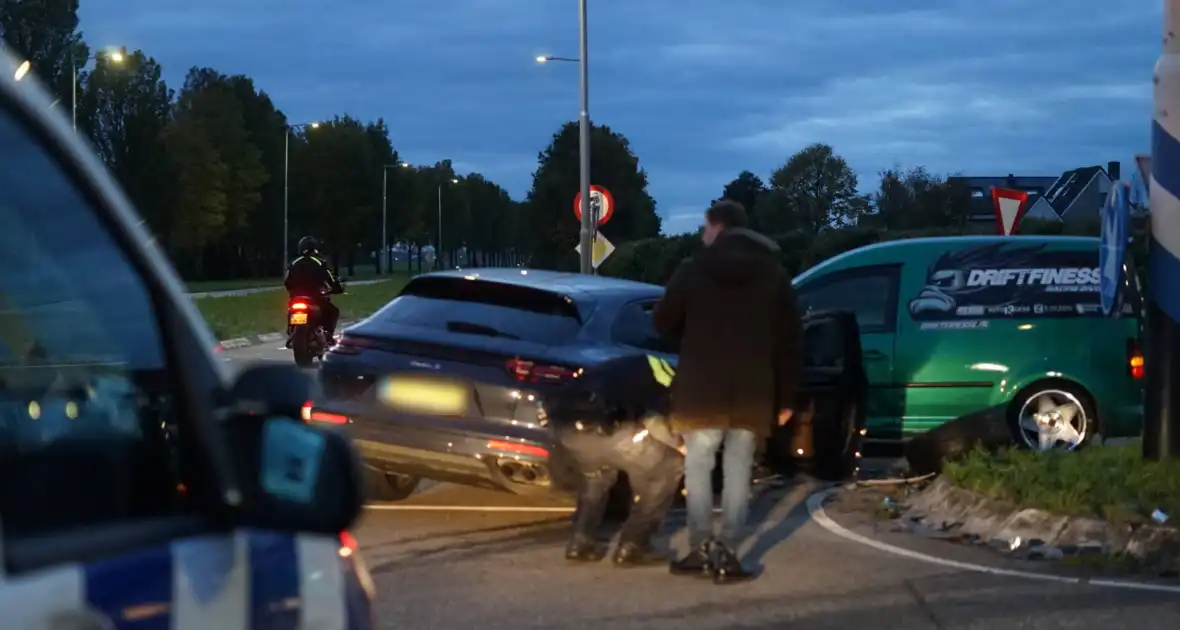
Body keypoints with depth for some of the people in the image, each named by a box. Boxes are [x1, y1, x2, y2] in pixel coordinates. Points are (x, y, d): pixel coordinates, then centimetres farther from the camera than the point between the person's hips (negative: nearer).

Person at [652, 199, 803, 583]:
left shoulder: (694, 270, -2)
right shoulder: (775, 274, 5)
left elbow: (663, 324, 7)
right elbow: (790, 340, 4)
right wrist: (785, 397, 8)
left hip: (701, 390, -2)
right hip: (754, 393, 2)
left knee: (698, 468, 8)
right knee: (738, 472, 6)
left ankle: (702, 550, 1)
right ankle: (727, 554, 1)